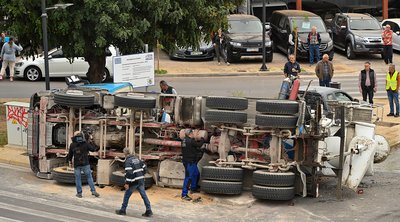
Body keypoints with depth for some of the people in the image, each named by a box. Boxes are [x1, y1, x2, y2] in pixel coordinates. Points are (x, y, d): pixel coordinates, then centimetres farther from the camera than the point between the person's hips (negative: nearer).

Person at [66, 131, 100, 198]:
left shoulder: (72, 145, -3)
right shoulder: (85, 144, -6)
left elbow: (70, 154, 6)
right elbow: (93, 149, 4)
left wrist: (69, 160, 25)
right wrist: (91, 141, 15)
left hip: (76, 165, 0)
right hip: (85, 164, 0)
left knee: (78, 178, 8)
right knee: (89, 177, 7)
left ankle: (79, 193, 10)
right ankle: (93, 191, 2)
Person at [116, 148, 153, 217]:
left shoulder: (128, 161, -11)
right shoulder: (136, 159, 13)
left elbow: (129, 172, -21)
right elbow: (144, 167, 18)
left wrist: (127, 183, -20)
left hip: (134, 182, -7)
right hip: (141, 180, 7)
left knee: (126, 195, 8)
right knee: (144, 195, 5)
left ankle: (123, 210, 15)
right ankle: (149, 211, 2)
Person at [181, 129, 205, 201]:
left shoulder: (184, 140, 8)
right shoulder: (190, 141, -20)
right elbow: (199, 145, -8)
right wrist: (202, 140, 8)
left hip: (192, 162, 10)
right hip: (189, 162, -10)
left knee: (196, 174, 26)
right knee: (188, 177, -9)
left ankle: (193, 188, 40)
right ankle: (184, 194, -8)